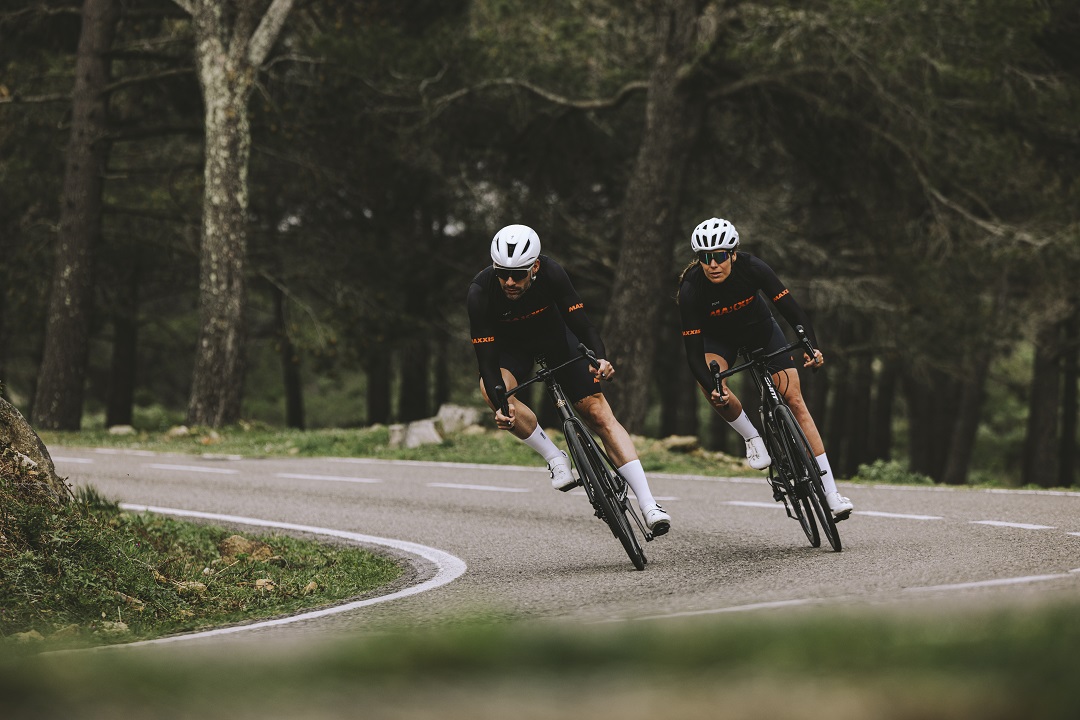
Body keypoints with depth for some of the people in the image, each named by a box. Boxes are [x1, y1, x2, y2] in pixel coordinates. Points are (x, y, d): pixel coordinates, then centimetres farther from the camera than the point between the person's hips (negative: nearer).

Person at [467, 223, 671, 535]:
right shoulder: (481, 291, -34)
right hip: (510, 344, 0)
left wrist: (600, 359, -50)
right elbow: (487, 360, -34)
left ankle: (649, 505, -14)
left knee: (598, 412, -12)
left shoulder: (551, 273, -32)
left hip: (555, 336, 0)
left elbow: (582, 324, -29)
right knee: (492, 390, -33)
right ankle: (555, 459, -13)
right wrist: (501, 406, -50)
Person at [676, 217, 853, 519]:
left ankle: (832, 494, -9)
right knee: (712, 387, -33)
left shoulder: (752, 268, -31)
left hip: (760, 329, 1)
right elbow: (694, 352, -33)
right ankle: (752, 438, -5)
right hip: (719, 338, -1)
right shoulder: (691, 288, -32)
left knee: (795, 400, -9)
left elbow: (792, 310, -30)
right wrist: (712, 389, -48)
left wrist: (811, 347, -46)